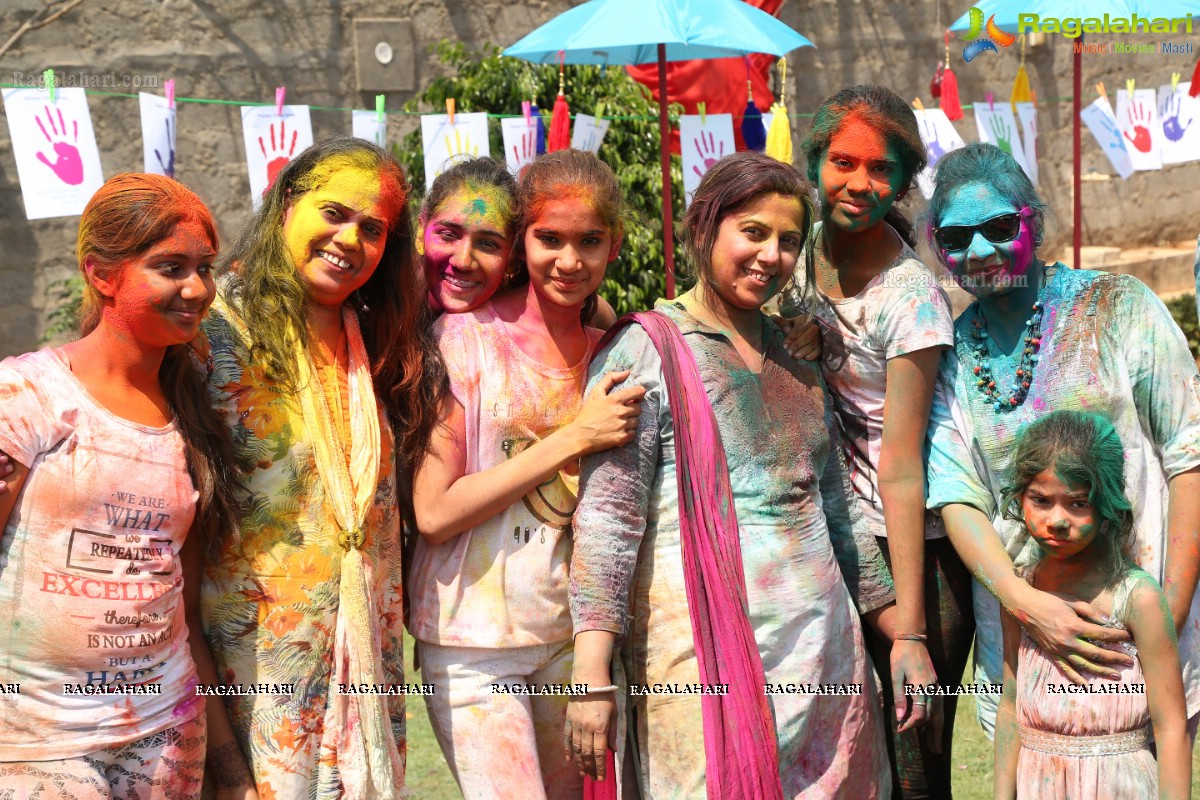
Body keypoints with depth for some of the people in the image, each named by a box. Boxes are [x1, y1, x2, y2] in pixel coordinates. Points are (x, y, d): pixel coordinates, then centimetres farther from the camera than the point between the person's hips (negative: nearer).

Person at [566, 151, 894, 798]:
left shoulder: (798, 361, 16)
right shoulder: (647, 350, -4)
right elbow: (606, 518, -11)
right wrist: (593, 680, -18)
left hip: (824, 643, 6)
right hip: (707, 654, -6)